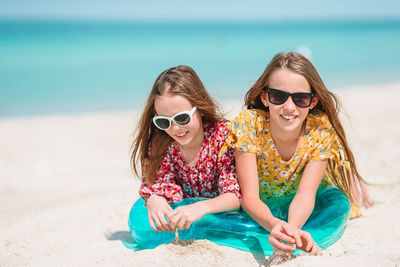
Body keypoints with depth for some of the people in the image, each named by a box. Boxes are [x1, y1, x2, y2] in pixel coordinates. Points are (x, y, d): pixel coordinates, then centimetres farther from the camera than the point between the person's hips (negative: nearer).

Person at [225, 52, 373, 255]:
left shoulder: (321, 129, -24)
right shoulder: (248, 124, -28)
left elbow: (306, 193, -30)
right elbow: (249, 196, -31)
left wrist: (292, 227, -54)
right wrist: (274, 224, -54)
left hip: (301, 213, -1)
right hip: (260, 213, 1)